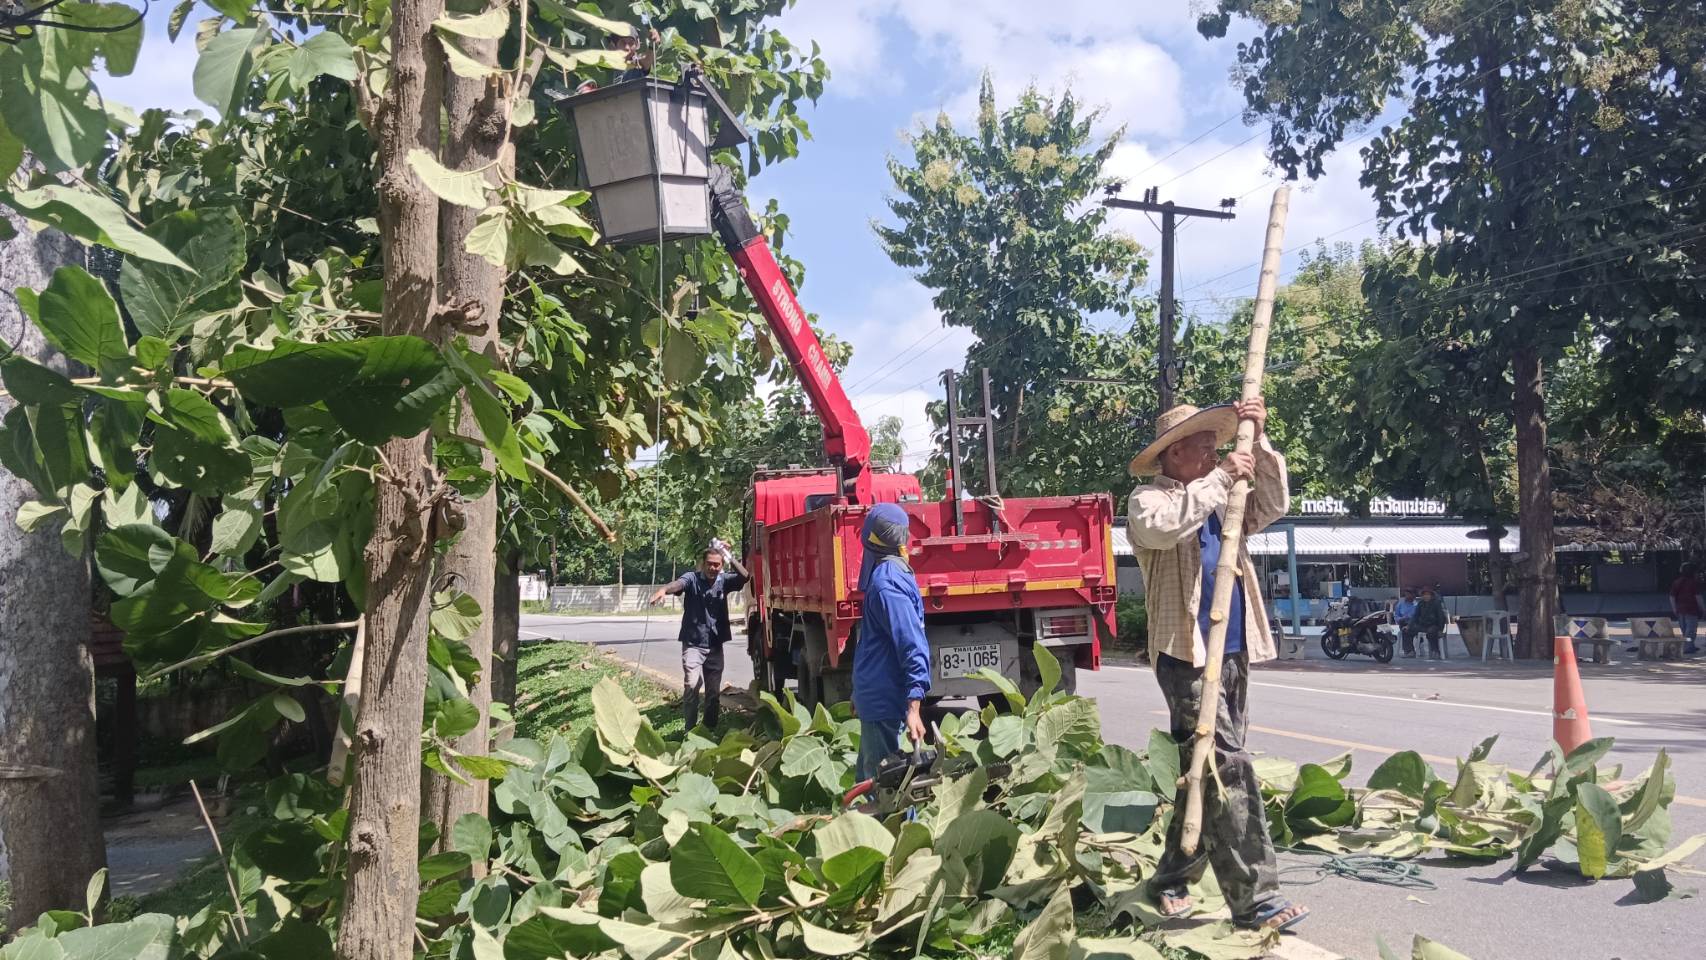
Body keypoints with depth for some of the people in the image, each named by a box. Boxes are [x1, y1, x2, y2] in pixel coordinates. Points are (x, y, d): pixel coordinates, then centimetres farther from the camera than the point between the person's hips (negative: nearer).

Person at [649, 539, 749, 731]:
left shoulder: (724, 580, 2)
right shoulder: (692, 578, -8)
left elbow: (744, 577, -14)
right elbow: (679, 584, -29)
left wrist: (729, 556, -25)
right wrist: (664, 589, -51)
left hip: (715, 645, 4)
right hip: (693, 644, -4)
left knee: (714, 691, 10)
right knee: (691, 686, -17)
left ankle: (710, 729, 22)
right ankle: (691, 729, -8)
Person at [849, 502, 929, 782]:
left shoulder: (886, 582, -19)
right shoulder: (890, 572, 10)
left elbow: (914, 646, -26)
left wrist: (913, 707, -32)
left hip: (882, 704, -10)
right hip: (880, 699, 10)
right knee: (869, 776, 19)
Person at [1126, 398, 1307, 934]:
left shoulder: (1220, 501, 19)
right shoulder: (1151, 499, -4)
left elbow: (1273, 507, 12)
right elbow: (1160, 527, -26)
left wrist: (1259, 443, 2)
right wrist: (1219, 479, -21)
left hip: (1234, 654, 8)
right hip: (1187, 656, -8)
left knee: (1207, 774, 13)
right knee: (1229, 771, -13)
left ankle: (1172, 880, 24)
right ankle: (1254, 899, -11)